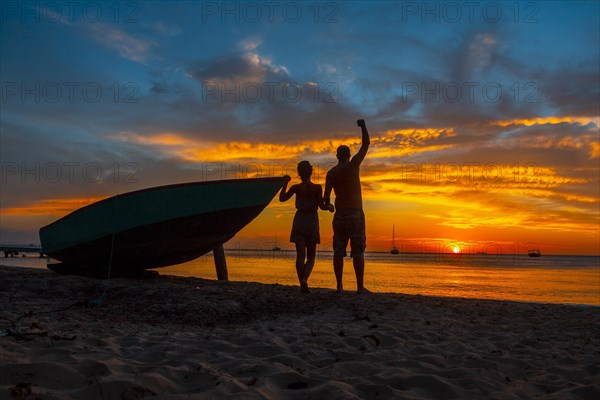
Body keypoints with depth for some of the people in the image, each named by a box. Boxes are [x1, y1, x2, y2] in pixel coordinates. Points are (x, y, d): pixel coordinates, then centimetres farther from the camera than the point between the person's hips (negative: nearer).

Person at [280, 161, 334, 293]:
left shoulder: (296, 188, -1)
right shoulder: (317, 187, -5)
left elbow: (282, 198, 11)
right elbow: (321, 205, -6)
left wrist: (285, 183, 18)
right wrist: (329, 206, 13)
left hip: (299, 221, 1)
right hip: (312, 221, -1)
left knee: (300, 255, 3)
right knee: (311, 256, 8)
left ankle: (302, 285, -1)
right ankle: (304, 279, -15)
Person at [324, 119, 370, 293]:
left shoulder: (331, 173, 7)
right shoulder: (353, 165, -3)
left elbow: (326, 197, 4)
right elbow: (366, 143, 4)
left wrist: (327, 204, 27)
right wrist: (363, 125, 18)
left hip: (339, 214, 4)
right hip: (355, 213, -4)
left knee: (339, 251, 4)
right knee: (358, 251, -2)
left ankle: (339, 286, 3)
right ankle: (360, 286, -3)